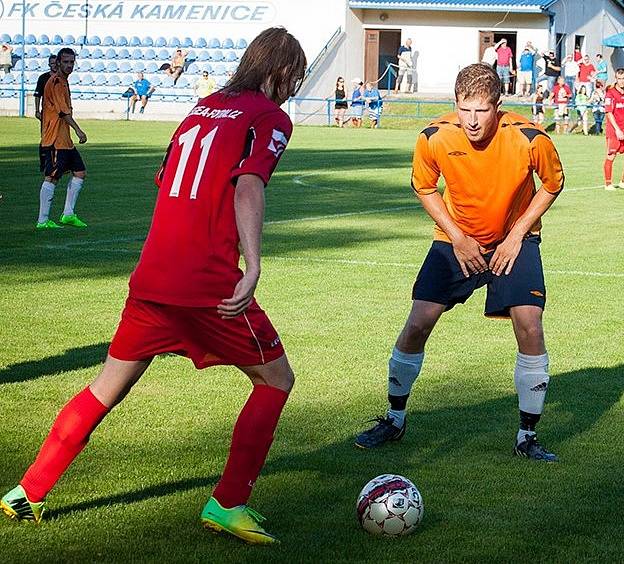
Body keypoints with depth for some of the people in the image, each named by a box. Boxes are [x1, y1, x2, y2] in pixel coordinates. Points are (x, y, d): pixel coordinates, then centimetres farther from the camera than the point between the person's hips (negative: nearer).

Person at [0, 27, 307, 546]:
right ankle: (227, 505, 7)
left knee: (108, 388, 18)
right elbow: (248, 186, -19)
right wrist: (252, 268, -28)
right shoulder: (270, 117, -2)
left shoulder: (202, 109, 19)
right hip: (209, 285, -7)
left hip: (152, 279, 7)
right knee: (276, 380, 11)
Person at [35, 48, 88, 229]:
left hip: (65, 139, 10)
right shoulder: (55, 82, -13)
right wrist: (78, 130, -27)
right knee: (52, 177, -10)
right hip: (54, 140, -10)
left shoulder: (63, 82, 18)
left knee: (80, 172, 11)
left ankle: (68, 214, 16)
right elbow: (63, 111, -21)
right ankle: (43, 221, -8)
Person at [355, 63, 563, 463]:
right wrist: (457, 238, -9)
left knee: (529, 325, -16)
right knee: (418, 323, -7)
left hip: (514, 239, -1)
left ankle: (528, 437, 0)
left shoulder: (529, 139, -25)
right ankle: (395, 419, 16)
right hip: (457, 239, 1)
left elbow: (553, 183, -4)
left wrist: (517, 235, -11)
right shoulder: (434, 139, -21)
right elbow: (424, 188, 0)